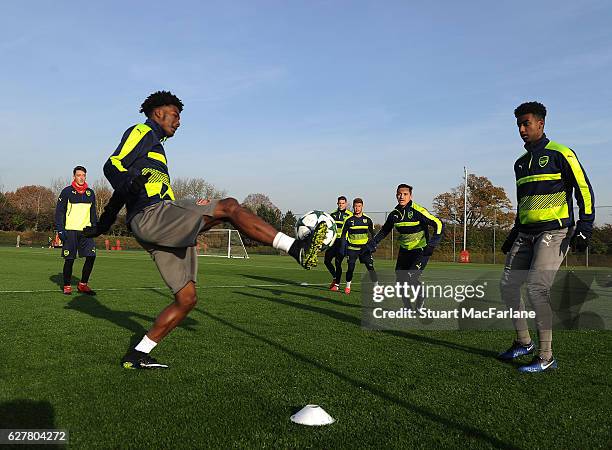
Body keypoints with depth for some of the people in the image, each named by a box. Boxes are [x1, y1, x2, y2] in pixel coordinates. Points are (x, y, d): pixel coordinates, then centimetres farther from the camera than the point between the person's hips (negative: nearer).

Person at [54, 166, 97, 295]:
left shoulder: (90, 193, 13)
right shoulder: (67, 191, 0)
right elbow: (59, 211, -1)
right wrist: (60, 229, -9)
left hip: (86, 231, 4)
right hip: (70, 231, -4)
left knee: (91, 256, -7)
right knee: (69, 259, 0)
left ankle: (83, 284, 6)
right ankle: (67, 286, 16)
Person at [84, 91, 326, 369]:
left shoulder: (154, 144, 33)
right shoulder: (142, 132, 6)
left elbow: (123, 189, 36)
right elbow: (113, 166, -12)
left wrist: (103, 225, 40)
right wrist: (132, 183, -33)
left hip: (163, 227, 10)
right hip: (150, 216, -10)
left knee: (186, 299, 5)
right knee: (228, 207, -21)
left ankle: (137, 355, 13)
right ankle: (297, 249, -30)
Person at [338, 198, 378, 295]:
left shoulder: (367, 220, 5)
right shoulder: (349, 220, 2)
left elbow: (372, 234, 14)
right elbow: (343, 235, 6)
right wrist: (342, 248, 0)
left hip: (364, 248, 0)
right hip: (352, 249, 0)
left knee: (370, 267, -8)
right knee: (350, 268, 0)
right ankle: (348, 286, 18)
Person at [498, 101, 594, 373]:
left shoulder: (560, 154, -4)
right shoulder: (521, 163, 17)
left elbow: (584, 189, -7)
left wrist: (584, 226, -16)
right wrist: (514, 235, 24)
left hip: (554, 231, -7)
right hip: (526, 234, 8)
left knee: (536, 288, -19)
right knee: (507, 286, 2)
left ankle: (546, 357, -8)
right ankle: (524, 342, 20)